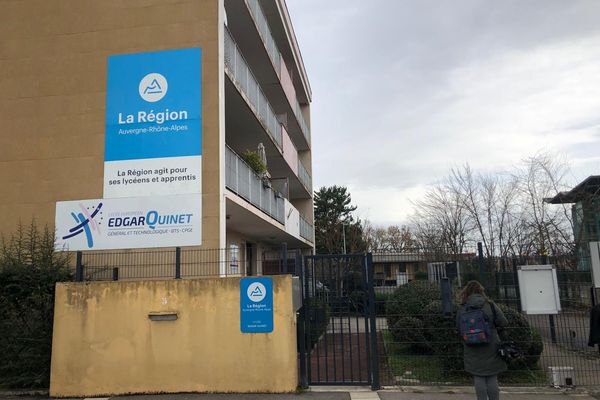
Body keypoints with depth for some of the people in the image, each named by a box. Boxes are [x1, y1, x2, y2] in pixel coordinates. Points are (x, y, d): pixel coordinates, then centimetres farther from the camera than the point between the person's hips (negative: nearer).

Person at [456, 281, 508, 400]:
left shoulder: (462, 309, -2)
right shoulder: (490, 305, -4)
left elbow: (458, 328, 4)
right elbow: (503, 322, -4)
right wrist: (491, 324, 13)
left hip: (473, 349, 0)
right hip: (490, 347, 0)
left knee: (478, 378, 7)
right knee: (492, 379, 9)